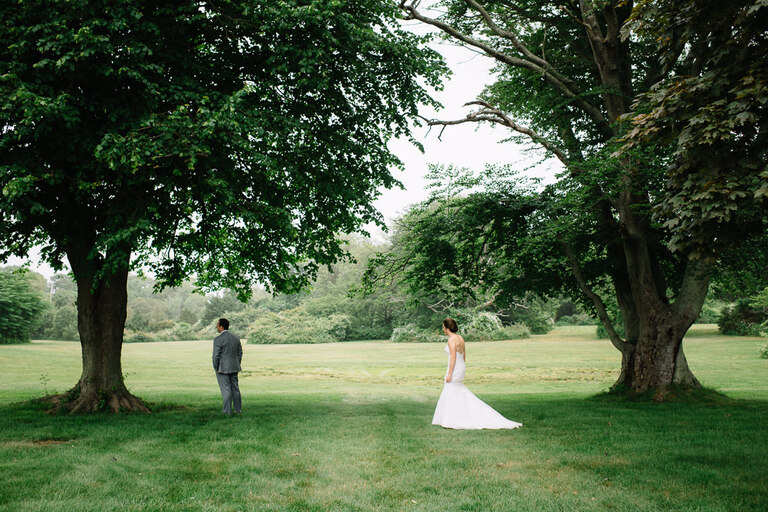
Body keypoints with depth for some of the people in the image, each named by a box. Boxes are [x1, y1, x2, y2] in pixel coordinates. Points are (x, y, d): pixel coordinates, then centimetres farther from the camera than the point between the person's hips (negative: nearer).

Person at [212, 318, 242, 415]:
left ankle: (228, 411, 5)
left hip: (222, 369, -6)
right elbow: (240, 353, 9)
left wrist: (216, 368, -4)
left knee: (226, 390, 0)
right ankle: (238, 409, 19)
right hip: (234, 368, 6)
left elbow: (216, 356, -16)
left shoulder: (218, 339, -16)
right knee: (235, 388, 14)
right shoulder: (236, 338, 4)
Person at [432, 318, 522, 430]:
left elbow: (453, 357, -21)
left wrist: (449, 374, -19)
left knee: (450, 394, -2)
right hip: (462, 368, 9)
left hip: (455, 369, -9)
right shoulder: (460, 338, 12)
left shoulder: (451, 339, -16)